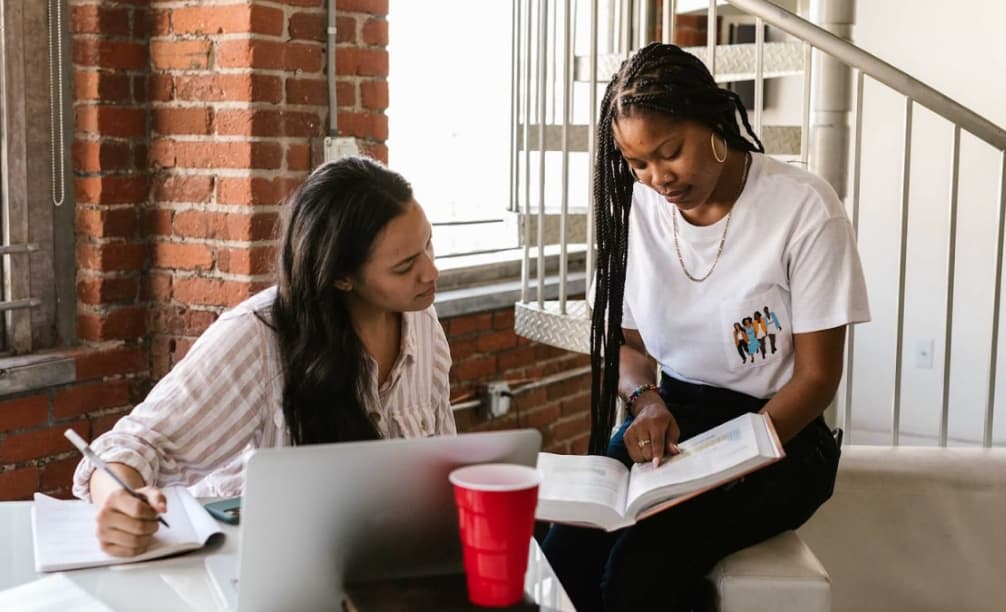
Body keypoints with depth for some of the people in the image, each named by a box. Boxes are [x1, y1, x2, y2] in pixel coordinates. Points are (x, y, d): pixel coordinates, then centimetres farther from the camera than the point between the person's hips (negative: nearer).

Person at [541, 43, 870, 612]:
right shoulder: (637, 208, 0)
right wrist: (647, 400, -11)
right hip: (670, 415, 4)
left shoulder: (805, 208, -14)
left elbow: (816, 375, -10)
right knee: (565, 554, -23)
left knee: (642, 566, -29)